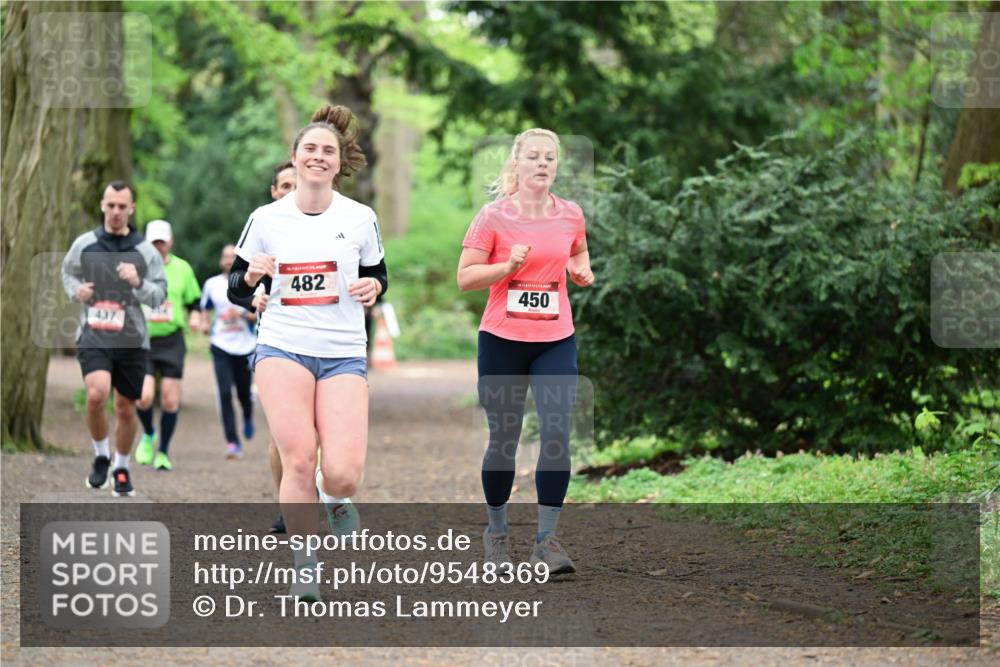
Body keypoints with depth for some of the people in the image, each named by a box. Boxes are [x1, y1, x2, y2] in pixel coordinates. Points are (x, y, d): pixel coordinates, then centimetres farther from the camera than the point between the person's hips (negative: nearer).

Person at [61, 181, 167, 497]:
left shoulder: (146, 251, 1)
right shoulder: (84, 244, 3)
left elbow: (159, 296, 1)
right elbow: (68, 271, 22)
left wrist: (138, 283, -19)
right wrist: (75, 290, 0)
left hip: (131, 340, 1)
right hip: (93, 336, -1)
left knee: (126, 408, 9)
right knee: (97, 394, -24)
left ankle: (121, 468, 31)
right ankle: (101, 456, 0)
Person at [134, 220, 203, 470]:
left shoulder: (183, 269, 8)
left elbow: (194, 300, 16)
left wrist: (195, 316, -3)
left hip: (172, 340, 1)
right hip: (142, 340, -1)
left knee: (170, 400, -2)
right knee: (144, 396, -15)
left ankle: (163, 452, 14)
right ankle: (148, 435, 16)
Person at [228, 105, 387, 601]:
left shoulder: (360, 219, 4)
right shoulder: (265, 219, 4)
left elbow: (377, 275, 16)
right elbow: (236, 289, 11)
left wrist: (373, 287, -7)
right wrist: (251, 276, -11)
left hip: (344, 355, 0)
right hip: (282, 349, 0)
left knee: (342, 474, -14)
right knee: (299, 461, -15)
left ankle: (331, 500, 24)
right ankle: (304, 564, 2)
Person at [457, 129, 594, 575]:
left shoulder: (570, 215, 5)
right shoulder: (493, 216, -5)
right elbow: (465, 277, -4)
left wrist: (583, 271, 2)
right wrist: (510, 264, -18)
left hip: (556, 341, 2)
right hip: (502, 339, -2)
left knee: (557, 434, -11)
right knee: (503, 439, 5)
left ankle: (547, 539, -5)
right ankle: (496, 531, 26)